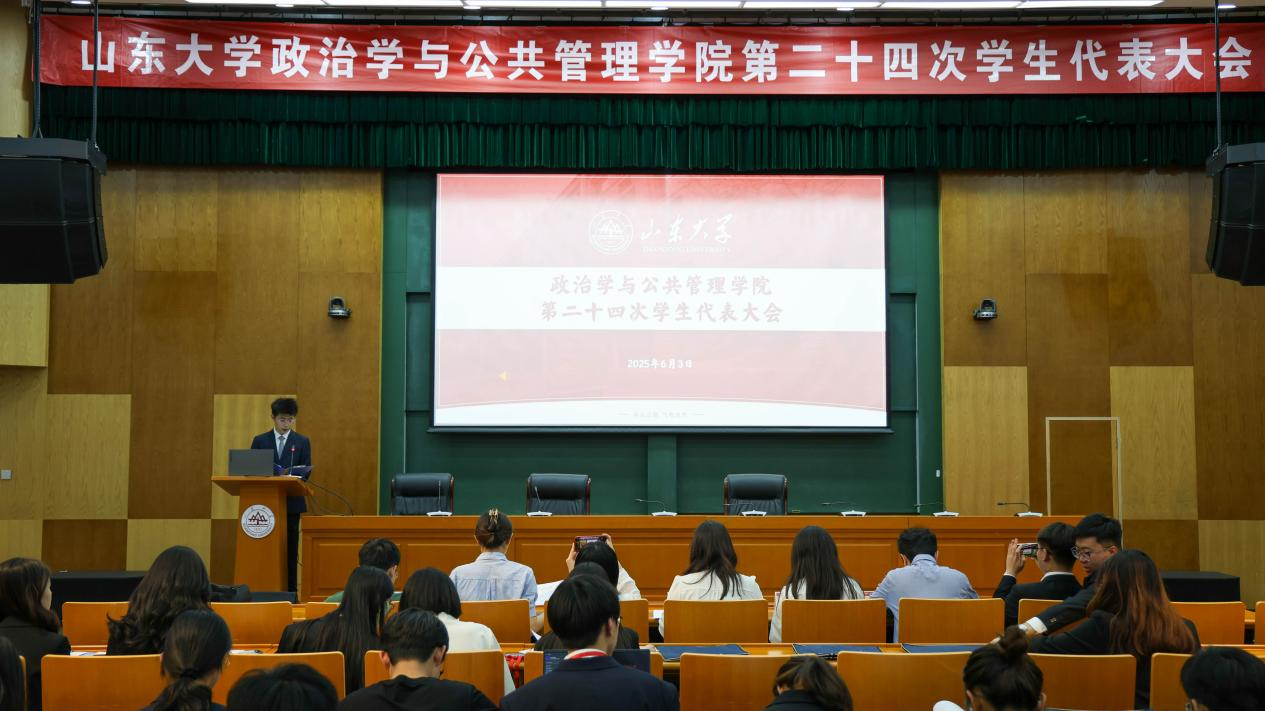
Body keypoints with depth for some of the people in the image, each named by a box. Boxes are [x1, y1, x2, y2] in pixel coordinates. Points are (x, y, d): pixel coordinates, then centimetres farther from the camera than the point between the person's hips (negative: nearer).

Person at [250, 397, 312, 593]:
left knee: (290, 548, 0)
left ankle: (290, 590, 3)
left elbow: (306, 472, 3)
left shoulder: (302, 442, 7)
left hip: (291, 501, 0)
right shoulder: (260, 441, 9)